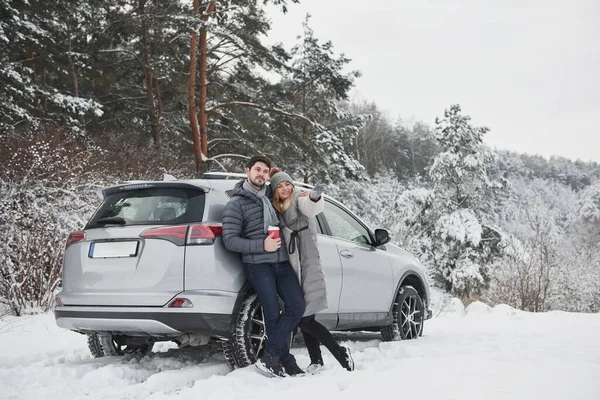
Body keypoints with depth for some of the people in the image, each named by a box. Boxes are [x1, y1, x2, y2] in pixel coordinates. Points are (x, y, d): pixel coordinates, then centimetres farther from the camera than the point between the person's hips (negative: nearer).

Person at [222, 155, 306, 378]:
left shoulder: (270, 195, 13)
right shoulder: (236, 204, -2)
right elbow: (229, 241, -8)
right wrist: (261, 246, -17)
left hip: (282, 263, 5)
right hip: (258, 266, -5)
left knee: (297, 306, -6)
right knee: (273, 314, -5)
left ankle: (269, 358, -2)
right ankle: (287, 363, 8)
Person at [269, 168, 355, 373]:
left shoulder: (300, 199, -2)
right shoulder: (275, 209, 17)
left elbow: (313, 208, -25)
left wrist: (315, 197, -47)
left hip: (308, 266, -6)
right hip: (292, 268, 6)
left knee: (305, 319, -10)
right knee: (303, 319, 10)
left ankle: (340, 352, 3)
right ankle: (315, 361, 21)